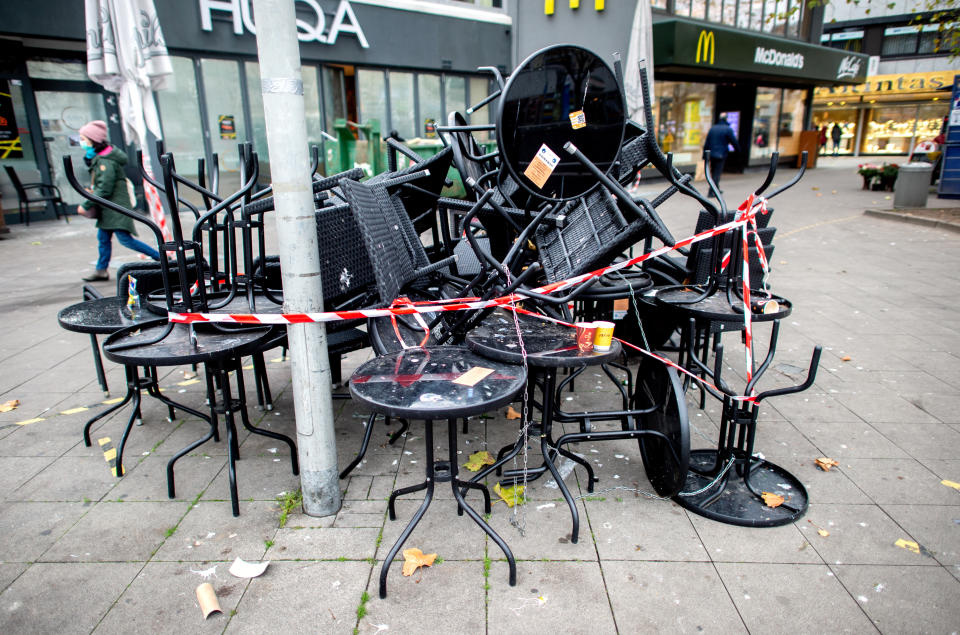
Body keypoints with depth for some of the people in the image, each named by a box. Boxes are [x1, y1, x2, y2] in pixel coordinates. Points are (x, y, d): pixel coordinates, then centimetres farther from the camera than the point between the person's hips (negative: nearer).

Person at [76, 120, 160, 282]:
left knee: (124, 239, -12)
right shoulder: (98, 158, 12)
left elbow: (104, 189, -21)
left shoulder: (106, 161, -18)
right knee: (103, 237, 13)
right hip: (109, 207, 10)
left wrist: (85, 205, -16)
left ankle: (160, 257, -6)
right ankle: (101, 270, 21)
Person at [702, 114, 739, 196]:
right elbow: (733, 141, -2)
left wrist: (705, 154, 13)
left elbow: (706, 142, 9)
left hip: (711, 154, 6)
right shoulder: (728, 129, -7)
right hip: (721, 155, -6)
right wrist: (737, 150, 16)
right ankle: (712, 192, -10)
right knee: (717, 173, -4)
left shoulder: (712, 128, 9)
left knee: (713, 172, 16)